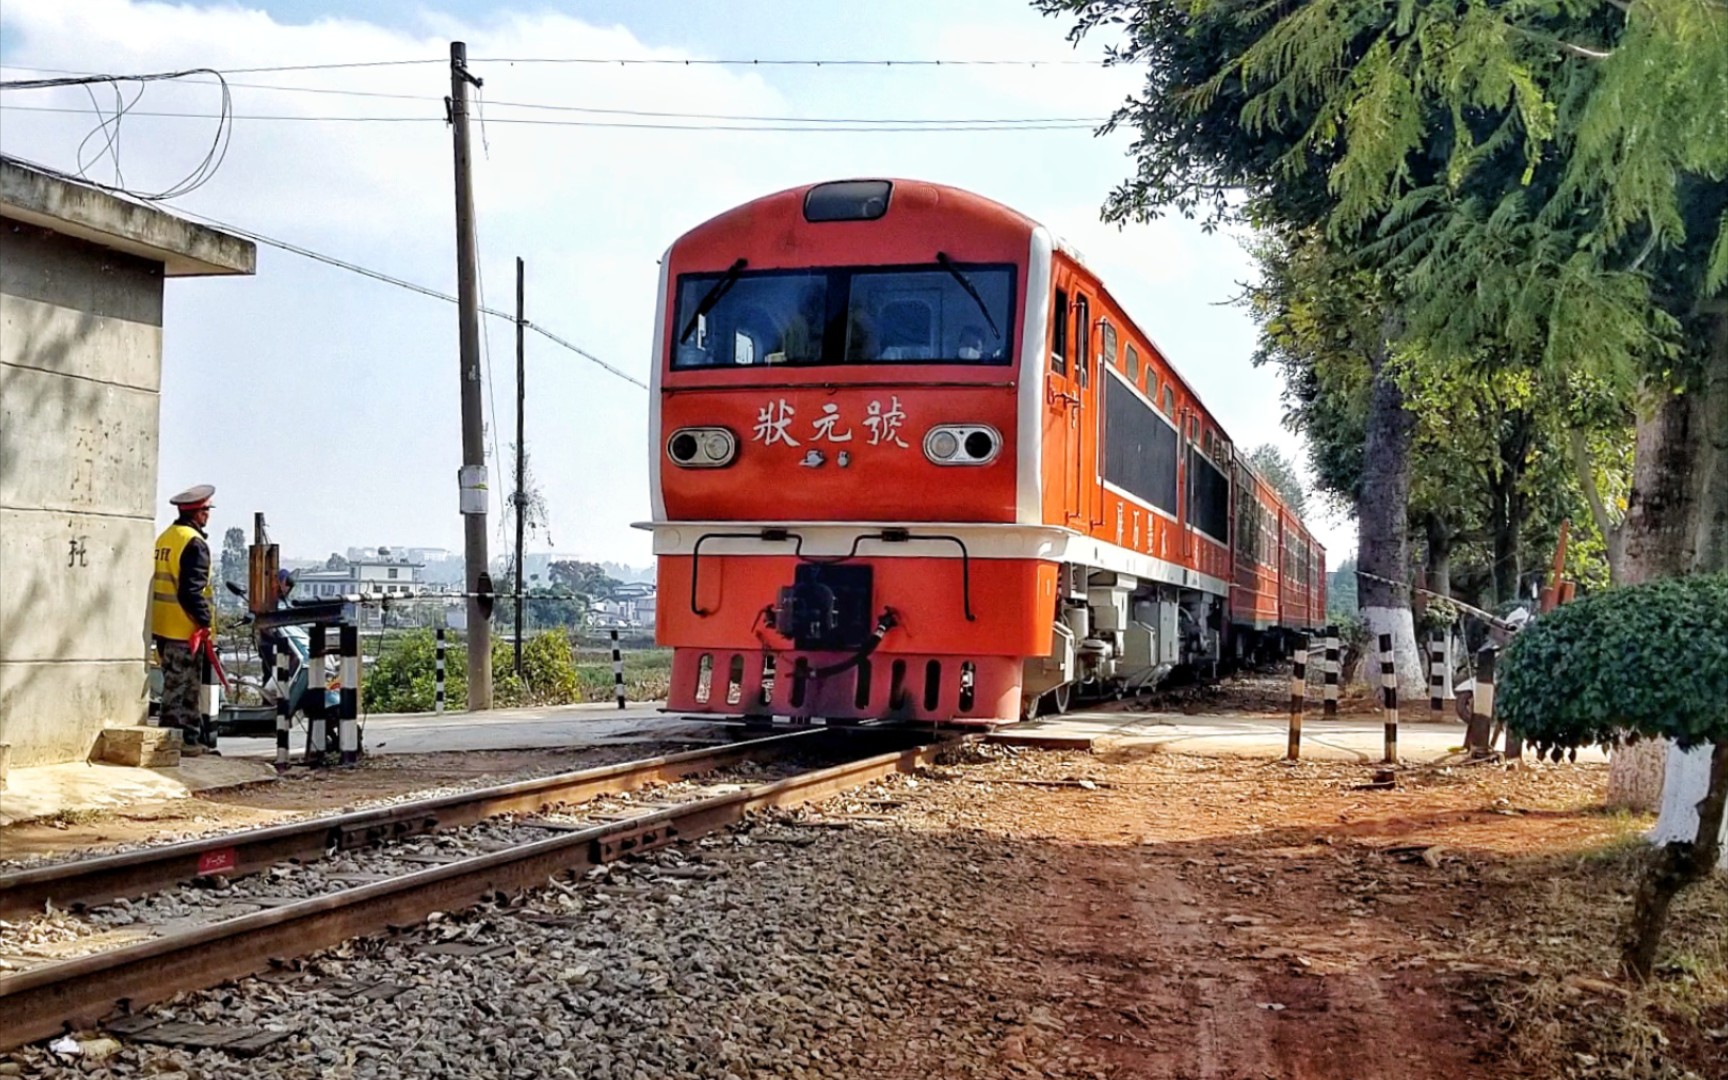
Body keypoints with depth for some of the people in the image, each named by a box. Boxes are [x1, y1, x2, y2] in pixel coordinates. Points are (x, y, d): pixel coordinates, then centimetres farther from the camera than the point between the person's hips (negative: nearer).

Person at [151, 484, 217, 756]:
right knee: (181, 686, -3)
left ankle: (192, 737, 21)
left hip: (162, 627, 9)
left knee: (176, 683, 14)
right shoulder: (194, 543, -15)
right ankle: (179, 741, 1)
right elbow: (192, 589, -22)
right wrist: (204, 620, -16)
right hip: (185, 630, -9)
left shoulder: (165, 537, 14)